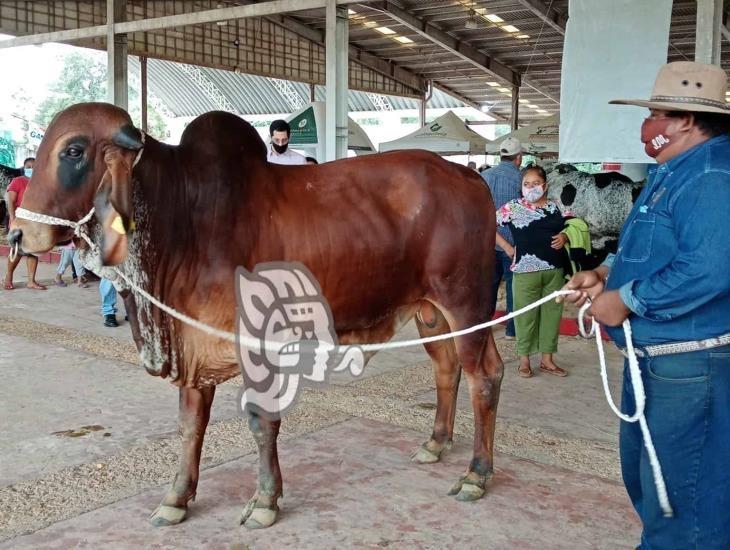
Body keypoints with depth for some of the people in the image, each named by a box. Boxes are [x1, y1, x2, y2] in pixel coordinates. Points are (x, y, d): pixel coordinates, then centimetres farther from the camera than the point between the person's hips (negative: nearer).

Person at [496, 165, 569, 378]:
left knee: (552, 313, 10)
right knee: (526, 315, 3)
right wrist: (506, 246, -2)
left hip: (555, 270, 4)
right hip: (526, 270, -3)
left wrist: (564, 237, -5)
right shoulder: (513, 207, -1)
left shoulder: (556, 207, 8)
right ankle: (524, 359, 16)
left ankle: (547, 359, 22)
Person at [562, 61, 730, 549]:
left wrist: (625, 300, -22)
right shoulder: (674, 172, 14)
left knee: (683, 482, 2)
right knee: (644, 467, 23)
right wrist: (606, 273, 6)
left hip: (690, 361, -11)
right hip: (654, 352, 11)